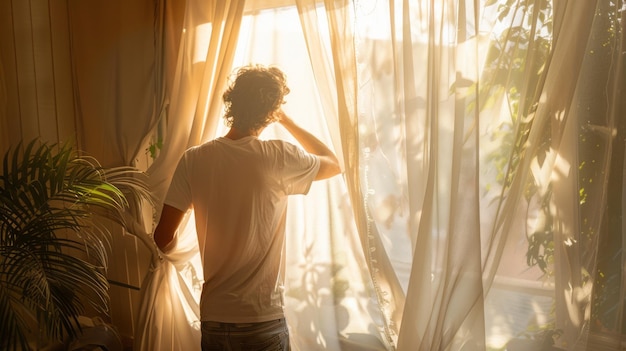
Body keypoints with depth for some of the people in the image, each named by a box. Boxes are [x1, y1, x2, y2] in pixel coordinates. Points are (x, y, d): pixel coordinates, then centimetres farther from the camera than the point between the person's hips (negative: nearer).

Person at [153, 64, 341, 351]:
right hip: (264, 321, -3)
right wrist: (286, 121, 8)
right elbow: (334, 164, 6)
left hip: (213, 319, 3)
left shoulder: (194, 160, -6)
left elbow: (163, 239, -3)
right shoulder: (279, 158, -13)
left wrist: (172, 244, 21)